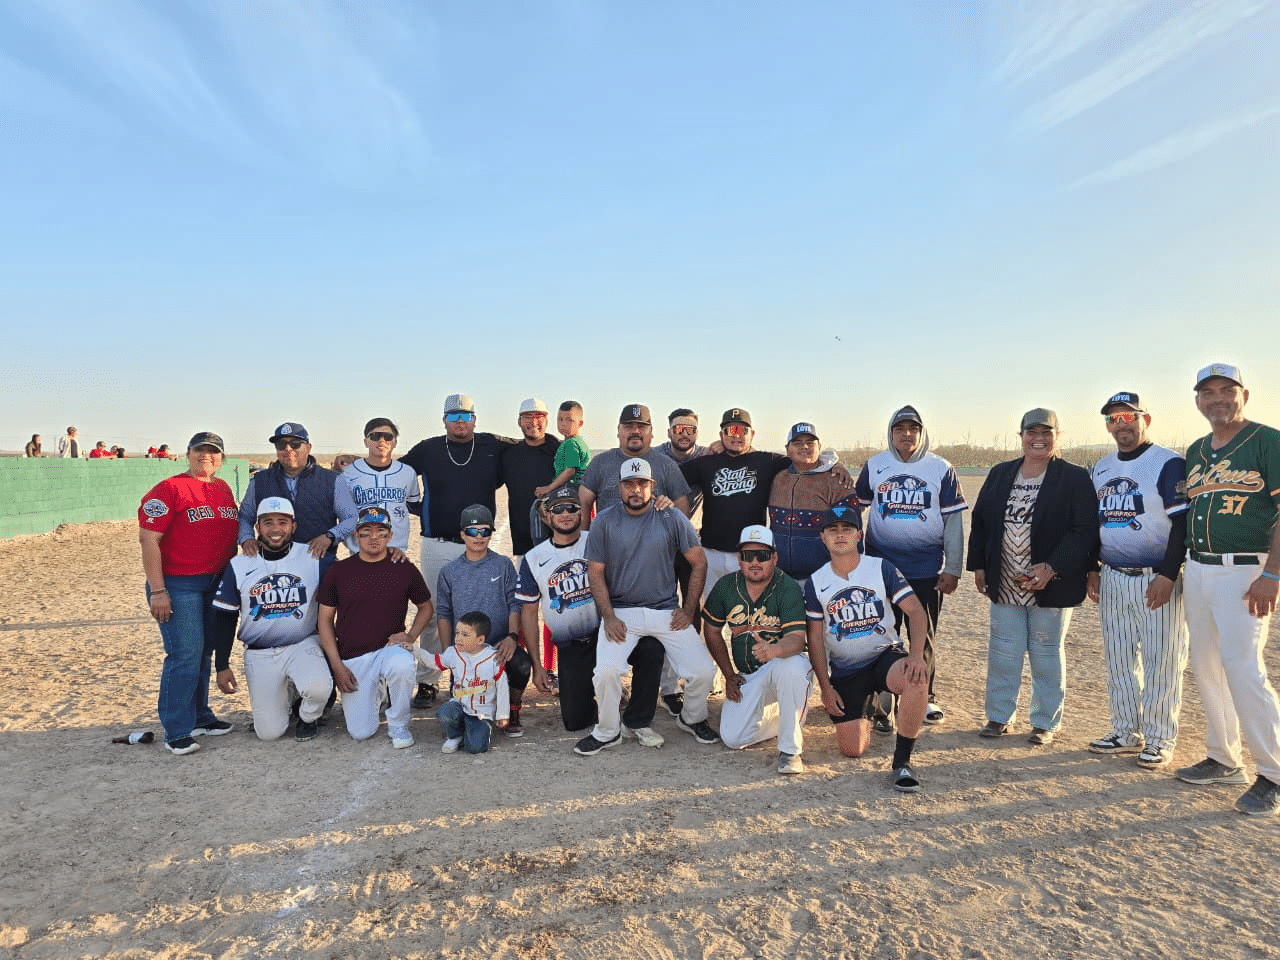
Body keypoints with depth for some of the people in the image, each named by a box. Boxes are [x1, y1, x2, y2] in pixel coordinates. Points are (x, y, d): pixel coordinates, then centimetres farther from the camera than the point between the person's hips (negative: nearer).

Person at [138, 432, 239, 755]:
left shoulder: (224, 489, 13)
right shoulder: (169, 489, -8)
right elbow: (148, 539, -14)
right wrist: (157, 591, -18)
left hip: (217, 583, 7)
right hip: (178, 585, -7)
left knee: (205, 652, 14)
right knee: (185, 654, -9)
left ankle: (200, 717, 27)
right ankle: (177, 732, 0)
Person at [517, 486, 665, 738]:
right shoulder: (533, 559, 2)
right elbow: (529, 612, 6)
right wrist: (536, 665, 2)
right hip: (571, 648, 1)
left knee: (650, 648, -30)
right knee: (574, 721, -3)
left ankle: (637, 721, -10)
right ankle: (591, 687, 32)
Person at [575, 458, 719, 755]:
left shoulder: (672, 518, 1)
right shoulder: (605, 521, 1)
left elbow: (699, 563, 5)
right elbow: (595, 573, 2)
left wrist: (688, 611, 0)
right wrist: (608, 617, -8)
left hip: (666, 611, 1)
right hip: (621, 611, -1)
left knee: (704, 671, -8)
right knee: (606, 671, -22)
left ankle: (692, 719, 25)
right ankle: (607, 732, 5)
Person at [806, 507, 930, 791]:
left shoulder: (881, 568, -5)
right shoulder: (815, 583, -1)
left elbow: (916, 611, -11)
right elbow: (815, 638, 2)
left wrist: (916, 655, -27)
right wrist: (825, 687, -2)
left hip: (885, 655, -1)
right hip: (844, 670, 1)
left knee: (916, 677, -36)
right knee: (853, 749, -7)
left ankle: (902, 760, -19)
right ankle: (864, 706, 29)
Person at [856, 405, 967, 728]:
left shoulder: (941, 469, 0)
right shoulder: (874, 466, 3)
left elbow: (953, 521, 1)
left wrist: (953, 569, -2)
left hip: (927, 570, 0)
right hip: (881, 567, 1)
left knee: (925, 637, 11)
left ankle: (927, 698, 26)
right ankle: (882, 704, 13)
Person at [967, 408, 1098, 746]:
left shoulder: (1075, 478, -5)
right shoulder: (1000, 474, 9)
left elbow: (1085, 531, -12)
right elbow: (980, 522, 12)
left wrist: (1051, 568, -21)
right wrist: (978, 565, 5)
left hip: (1050, 586, -4)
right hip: (1004, 586, 4)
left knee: (1047, 654, 8)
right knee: (1002, 652, 10)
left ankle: (1046, 723, 21)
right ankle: (999, 716, 23)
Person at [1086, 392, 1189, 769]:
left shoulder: (1169, 464, -8)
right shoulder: (1101, 468, 12)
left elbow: (1182, 524, -12)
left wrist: (1168, 575, -18)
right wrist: (1093, 569, 13)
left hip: (1156, 579, -6)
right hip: (1112, 579, 6)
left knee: (1160, 661, 0)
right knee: (1118, 660, 11)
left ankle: (1160, 739, 11)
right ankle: (1126, 732, 23)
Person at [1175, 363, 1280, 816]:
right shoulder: (1196, 451, 13)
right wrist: (1181, 569, 12)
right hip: (1198, 570, 7)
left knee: (1243, 668, -11)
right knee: (1206, 667, 11)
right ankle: (1224, 760, 24)